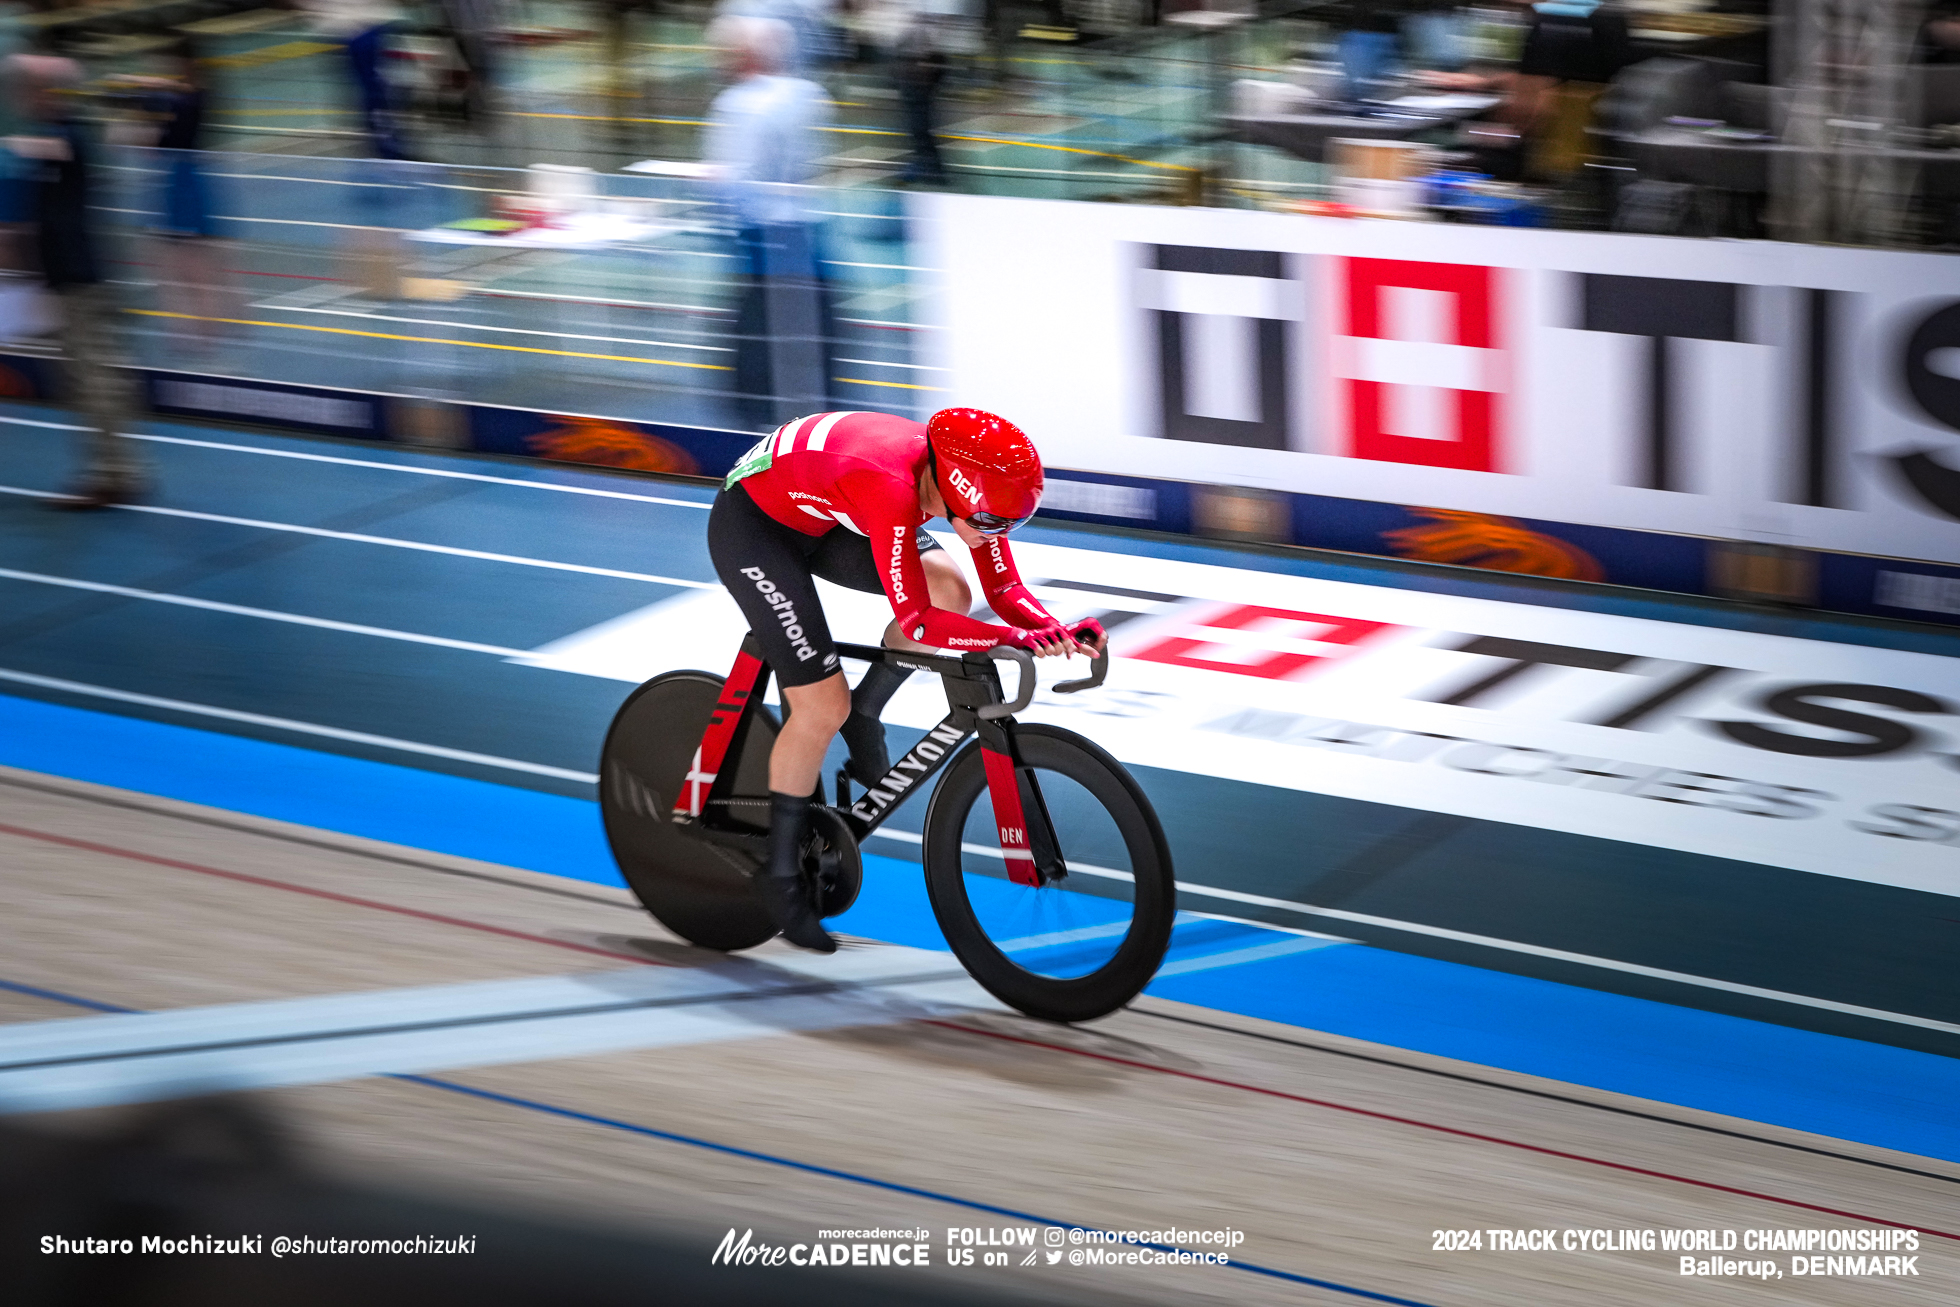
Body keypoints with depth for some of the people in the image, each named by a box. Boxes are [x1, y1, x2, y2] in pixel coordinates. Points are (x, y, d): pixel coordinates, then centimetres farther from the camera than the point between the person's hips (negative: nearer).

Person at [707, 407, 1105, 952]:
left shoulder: (970, 477, -18)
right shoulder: (891, 486, -40)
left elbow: (1006, 589, -11)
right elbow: (917, 622, -39)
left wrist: (1059, 632, -29)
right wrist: (1018, 639, -44)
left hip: (821, 514, 7)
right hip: (752, 525, -7)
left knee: (948, 587, -16)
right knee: (823, 707, -11)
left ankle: (863, 718, 6)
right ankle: (781, 875, 6)